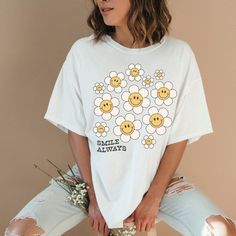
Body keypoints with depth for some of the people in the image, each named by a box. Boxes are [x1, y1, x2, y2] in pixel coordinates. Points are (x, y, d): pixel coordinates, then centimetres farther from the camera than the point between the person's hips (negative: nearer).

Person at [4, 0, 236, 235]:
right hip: (93, 176, 0)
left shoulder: (179, 53, -9)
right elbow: (76, 131, -4)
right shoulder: (83, 51, -9)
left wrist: (153, 199, -7)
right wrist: (94, 197, -6)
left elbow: (180, 137, -4)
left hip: (157, 177, 0)